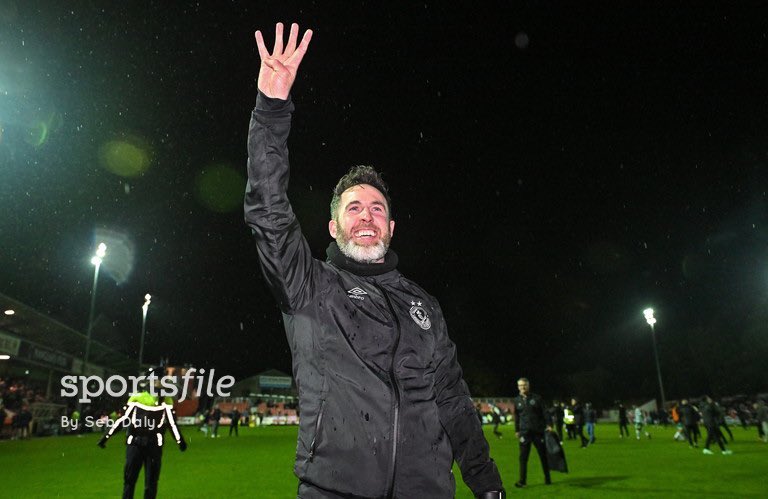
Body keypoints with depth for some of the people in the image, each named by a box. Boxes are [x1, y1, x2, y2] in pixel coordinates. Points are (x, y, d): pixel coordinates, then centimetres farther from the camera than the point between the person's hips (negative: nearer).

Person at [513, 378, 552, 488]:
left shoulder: (537, 398, 1)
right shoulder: (517, 400, 8)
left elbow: (544, 412, 0)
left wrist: (548, 425, -11)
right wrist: (517, 430, 13)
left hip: (538, 430, -1)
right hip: (524, 432, 1)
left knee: (543, 454, 8)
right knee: (523, 457, -2)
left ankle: (547, 478, 23)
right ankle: (522, 480, 4)